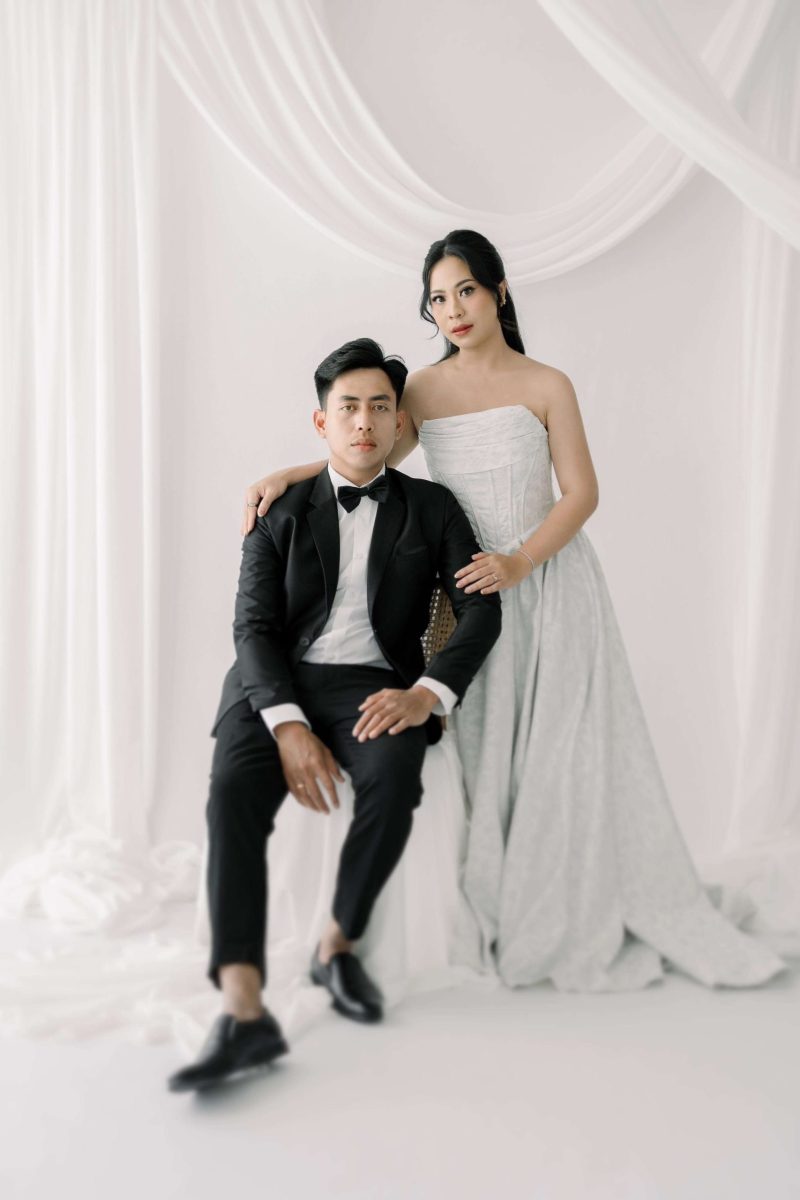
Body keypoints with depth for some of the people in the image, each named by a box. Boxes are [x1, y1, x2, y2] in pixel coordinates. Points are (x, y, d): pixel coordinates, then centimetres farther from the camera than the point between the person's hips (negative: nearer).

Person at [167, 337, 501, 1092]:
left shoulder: (432, 508, 10)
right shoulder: (281, 512, 10)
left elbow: (481, 610, -1)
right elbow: (254, 626, -1)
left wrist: (425, 693, -20)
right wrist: (287, 725, -19)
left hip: (375, 687, 0)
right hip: (278, 687, 1)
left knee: (393, 777, -33)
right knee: (233, 795, -29)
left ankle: (337, 945, -9)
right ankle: (244, 1013, -30)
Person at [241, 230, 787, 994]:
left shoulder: (547, 386, 0)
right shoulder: (424, 389, 7)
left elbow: (580, 494, -5)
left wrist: (518, 563, -18)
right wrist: (286, 477, -6)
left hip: (547, 582, -2)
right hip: (466, 590, 2)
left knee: (566, 751, 0)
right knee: (479, 754, 2)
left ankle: (584, 925, 16)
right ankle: (494, 925, 14)